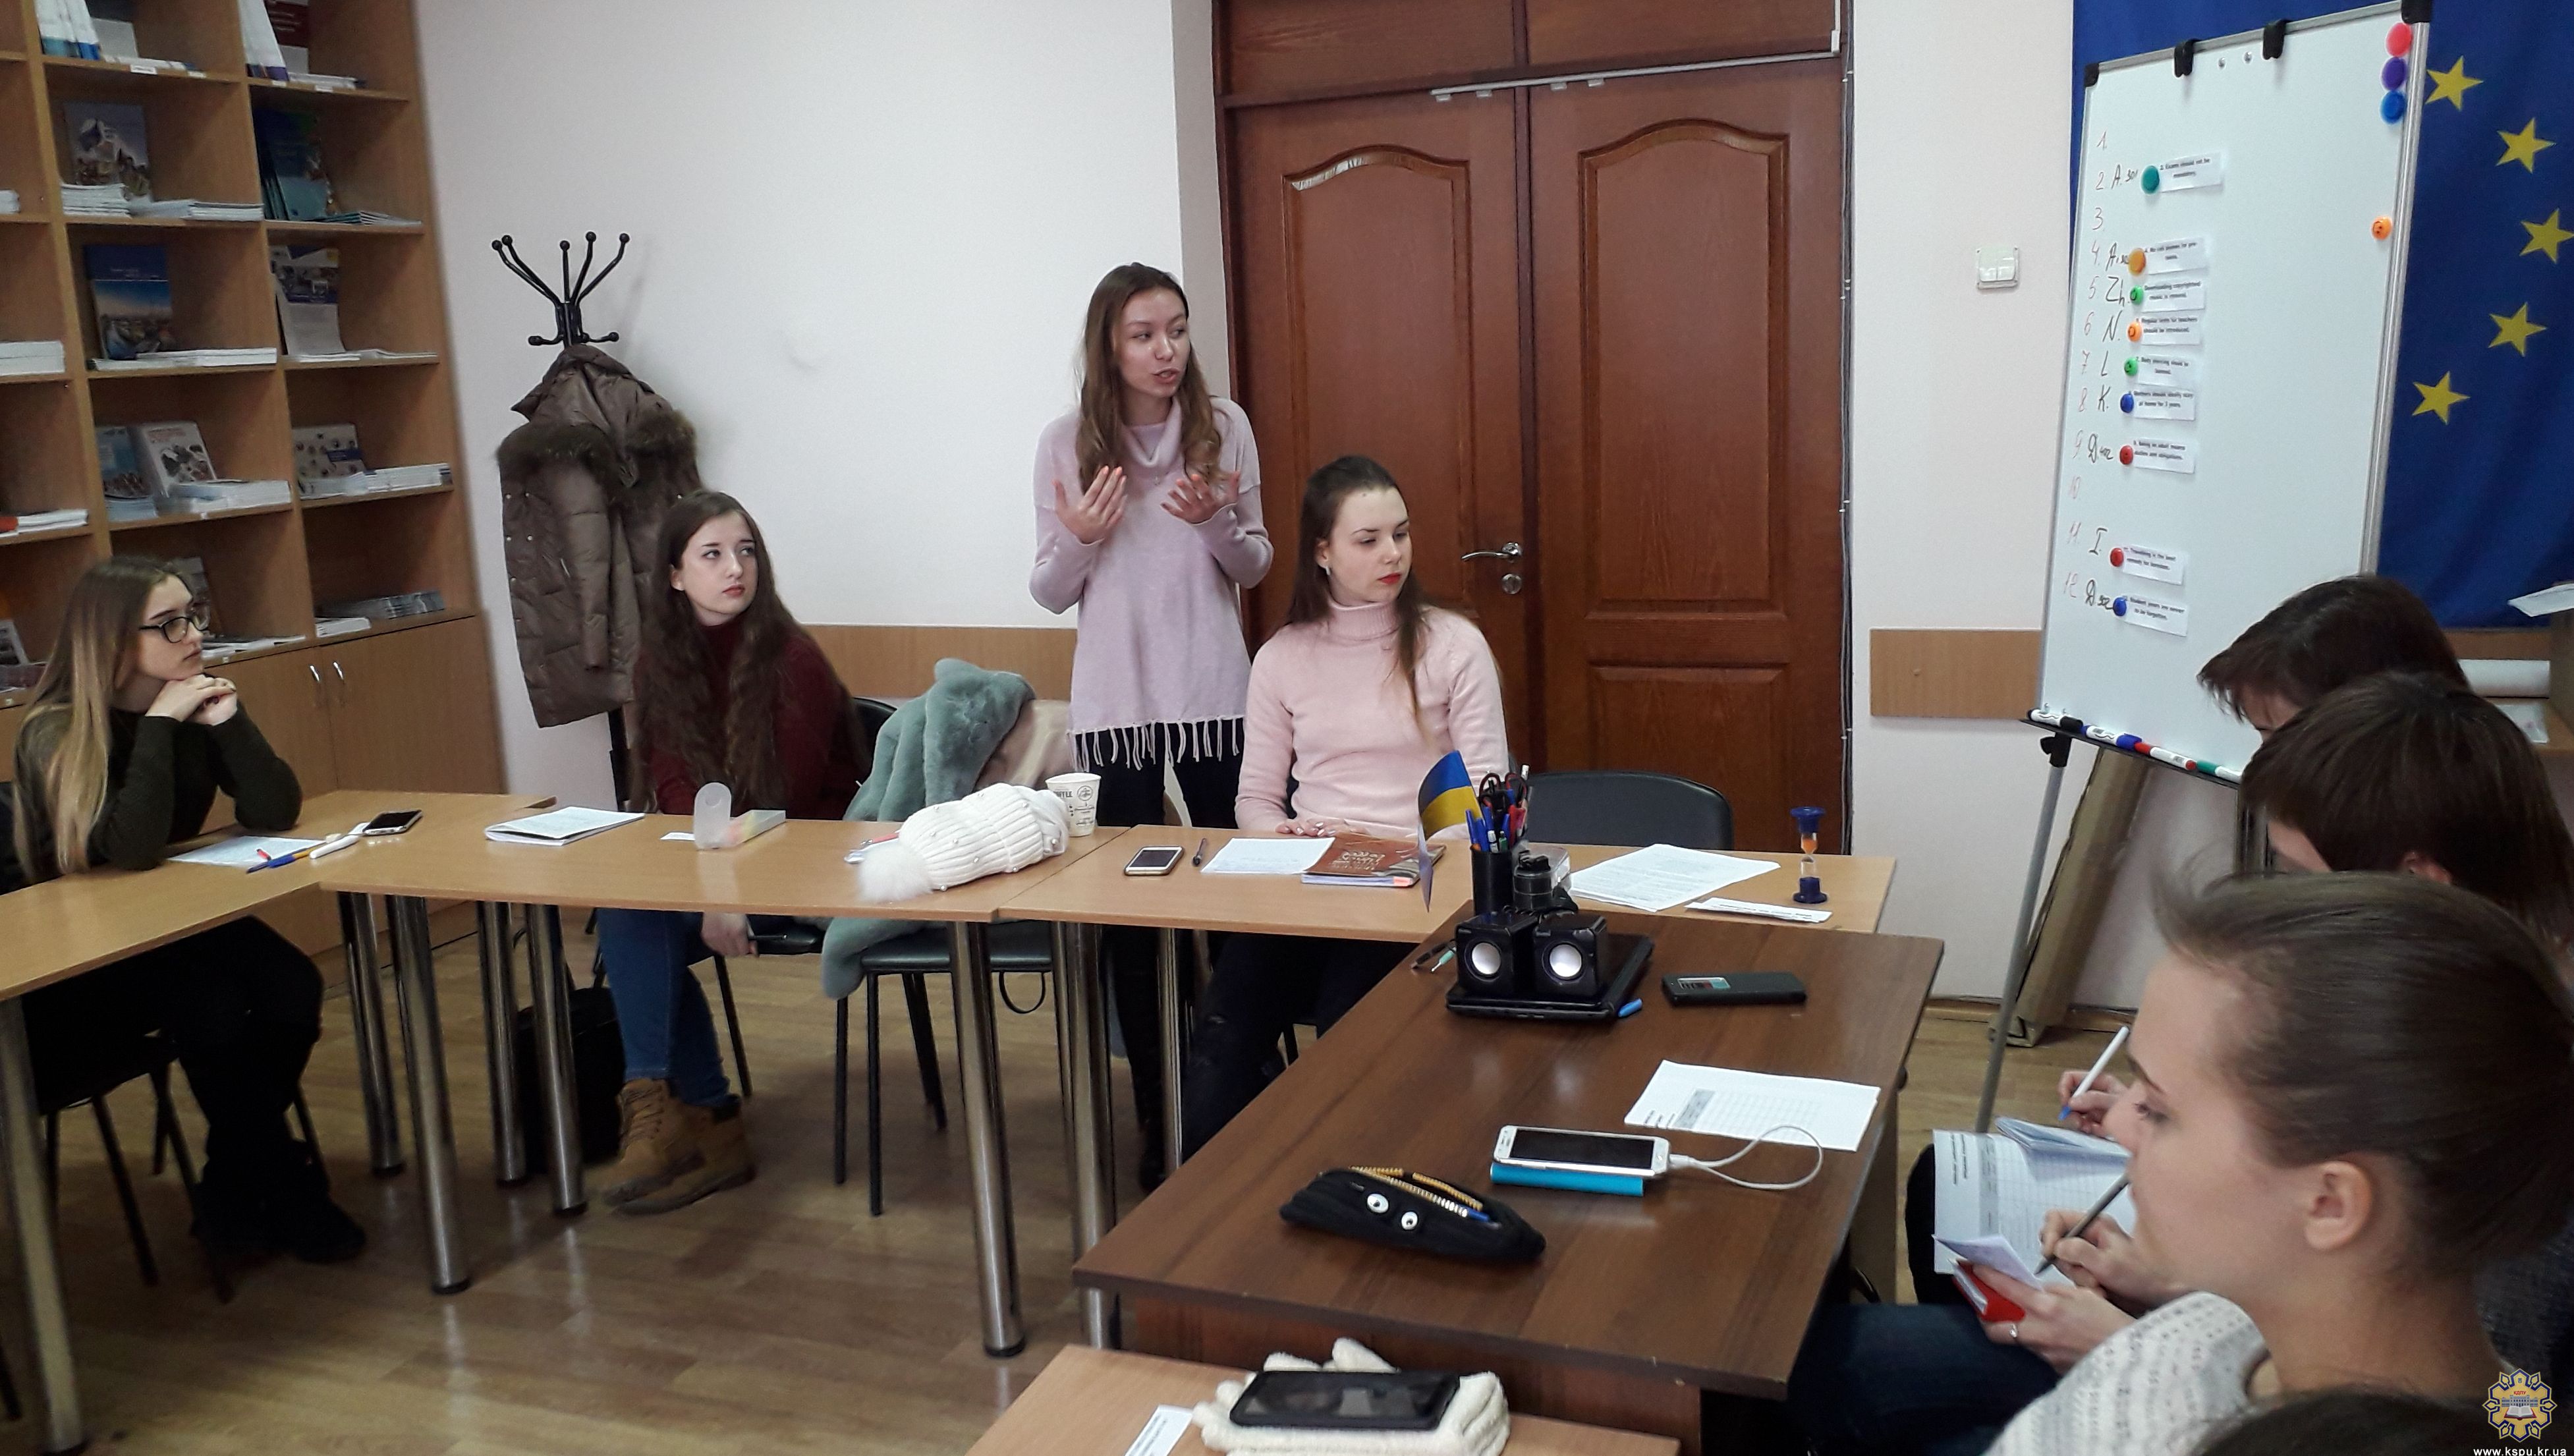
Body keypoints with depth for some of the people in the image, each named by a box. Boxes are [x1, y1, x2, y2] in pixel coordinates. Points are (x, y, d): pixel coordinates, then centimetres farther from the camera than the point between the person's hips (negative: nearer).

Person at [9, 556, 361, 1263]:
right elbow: (134, 850, -32)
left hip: (176, 926, 5)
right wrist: (158, 723, -31)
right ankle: (285, 1196, -9)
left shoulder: (195, 709, -3)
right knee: (214, 1008, -30)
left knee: (292, 989, -22)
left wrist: (227, 717, -23)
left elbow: (276, 814, -13)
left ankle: (231, 1193, 0)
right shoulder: (55, 735, -17)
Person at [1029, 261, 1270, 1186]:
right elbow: (1050, 594, 4)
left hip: (1215, 693, 0)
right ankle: (1156, 1113, 16)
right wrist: (1079, 540, -16)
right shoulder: (1068, 442, -1)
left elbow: (1254, 568, 7)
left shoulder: (1224, 426, 0)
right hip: (1116, 701, 0)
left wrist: (1218, 523, -13)